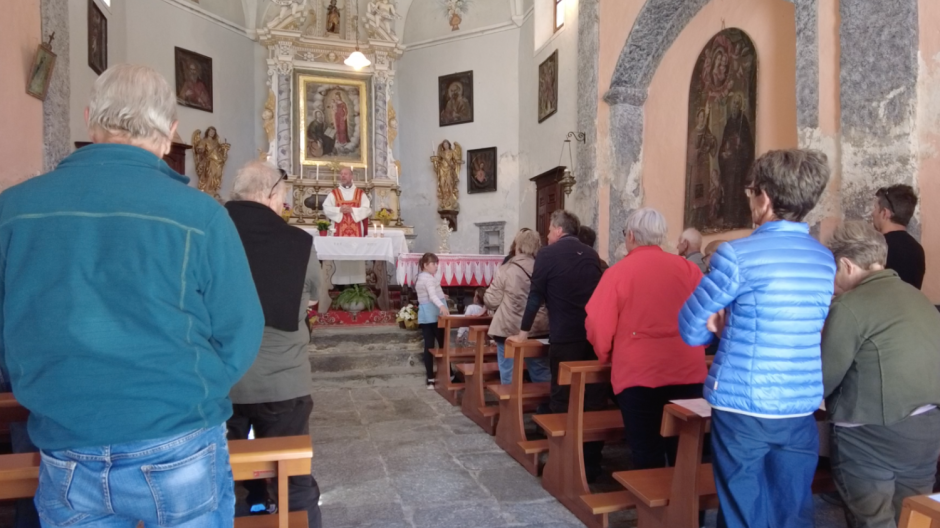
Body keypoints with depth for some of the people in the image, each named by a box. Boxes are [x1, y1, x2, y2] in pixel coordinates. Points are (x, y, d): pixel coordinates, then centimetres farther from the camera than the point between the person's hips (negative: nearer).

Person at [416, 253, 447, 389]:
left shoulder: (419, 277, 17)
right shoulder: (429, 278, -13)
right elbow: (432, 295, -28)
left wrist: (440, 296, 40)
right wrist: (441, 305, -44)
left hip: (424, 315, 9)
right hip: (433, 314, -9)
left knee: (429, 345, 5)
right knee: (443, 344, -1)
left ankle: (430, 379, 5)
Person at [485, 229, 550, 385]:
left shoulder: (506, 270, -10)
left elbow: (491, 301, -5)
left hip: (509, 331, -3)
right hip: (539, 330, 3)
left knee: (510, 378, 7)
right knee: (542, 377, 14)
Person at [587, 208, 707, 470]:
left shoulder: (619, 271, -6)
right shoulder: (688, 268, 2)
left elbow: (598, 324, -6)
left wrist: (606, 356, 12)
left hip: (638, 372, -3)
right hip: (687, 370, 3)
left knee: (646, 452, 7)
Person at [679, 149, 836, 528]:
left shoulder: (738, 255, -14)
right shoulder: (826, 261, 6)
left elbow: (690, 330, -8)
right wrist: (732, 324, 2)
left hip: (743, 408, -5)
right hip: (801, 409, 5)